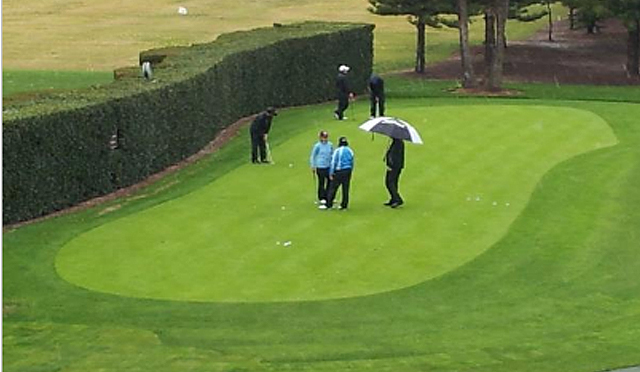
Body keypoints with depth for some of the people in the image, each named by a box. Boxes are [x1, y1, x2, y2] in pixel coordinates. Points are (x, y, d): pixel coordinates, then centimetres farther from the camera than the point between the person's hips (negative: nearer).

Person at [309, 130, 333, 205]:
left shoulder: (330, 145, 3)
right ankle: (321, 198, 15)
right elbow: (313, 156, -1)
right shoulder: (317, 146, -9)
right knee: (321, 183, 4)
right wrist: (313, 166, -1)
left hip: (329, 166, 4)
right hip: (320, 167, -4)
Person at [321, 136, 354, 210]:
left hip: (339, 172, -5)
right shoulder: (350, 151, 7)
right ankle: (344, 205, 11)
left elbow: (333, 163, -9)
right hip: (348, 171, 5)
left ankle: (328, 205, 3)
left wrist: (331, 174, -6)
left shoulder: (337, 151, -8)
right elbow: (352, 163, 13)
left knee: (332, 188, 1)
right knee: (346, 189, 8)